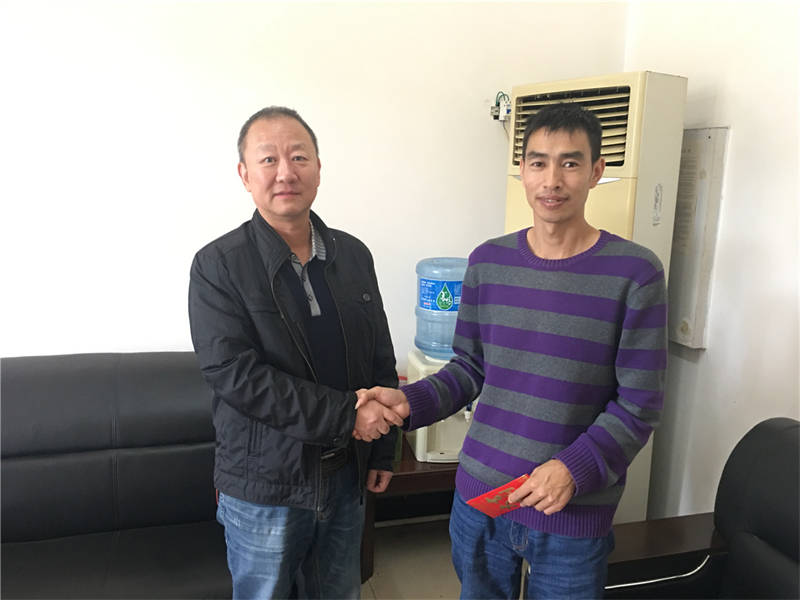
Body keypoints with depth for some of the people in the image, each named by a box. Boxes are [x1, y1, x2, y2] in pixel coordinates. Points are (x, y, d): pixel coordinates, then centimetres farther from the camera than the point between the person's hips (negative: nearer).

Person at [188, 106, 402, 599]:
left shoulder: (354, 255, 2)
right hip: (264, 485, -4)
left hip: (345, 476, 5)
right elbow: (234, 374, -22)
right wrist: (346, 415, -23)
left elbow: (382, 362, 7)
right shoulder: (219, 266, -12)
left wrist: (383, 451, 8)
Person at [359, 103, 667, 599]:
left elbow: (640, 405, -9)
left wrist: (574, 469, -20)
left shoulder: (635, 273, -11)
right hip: (478, 497, 3)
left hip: (573, 513, -3)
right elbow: (470, 368, 6)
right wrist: (409, 401, -9)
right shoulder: (488, 262, 0)